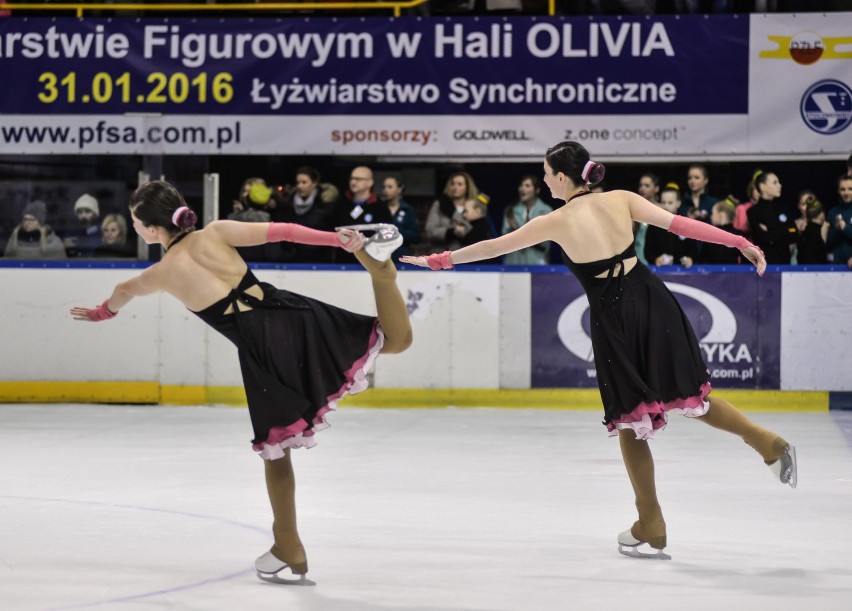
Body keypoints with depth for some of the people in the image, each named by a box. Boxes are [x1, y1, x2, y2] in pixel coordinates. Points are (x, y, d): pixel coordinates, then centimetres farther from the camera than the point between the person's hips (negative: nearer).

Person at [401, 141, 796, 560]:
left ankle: (651, 530, 15)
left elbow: (494, 247, 2)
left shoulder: (556, 222, -6)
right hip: (652, 301, 3)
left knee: (630, 421, 9)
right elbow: (681, 225, -2)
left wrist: (439, 260, 14)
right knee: (689, 395, 20)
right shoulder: (621, 200, 1)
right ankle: (768, 444, 4)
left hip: (613, 318, -3)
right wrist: (741, 243, 3)